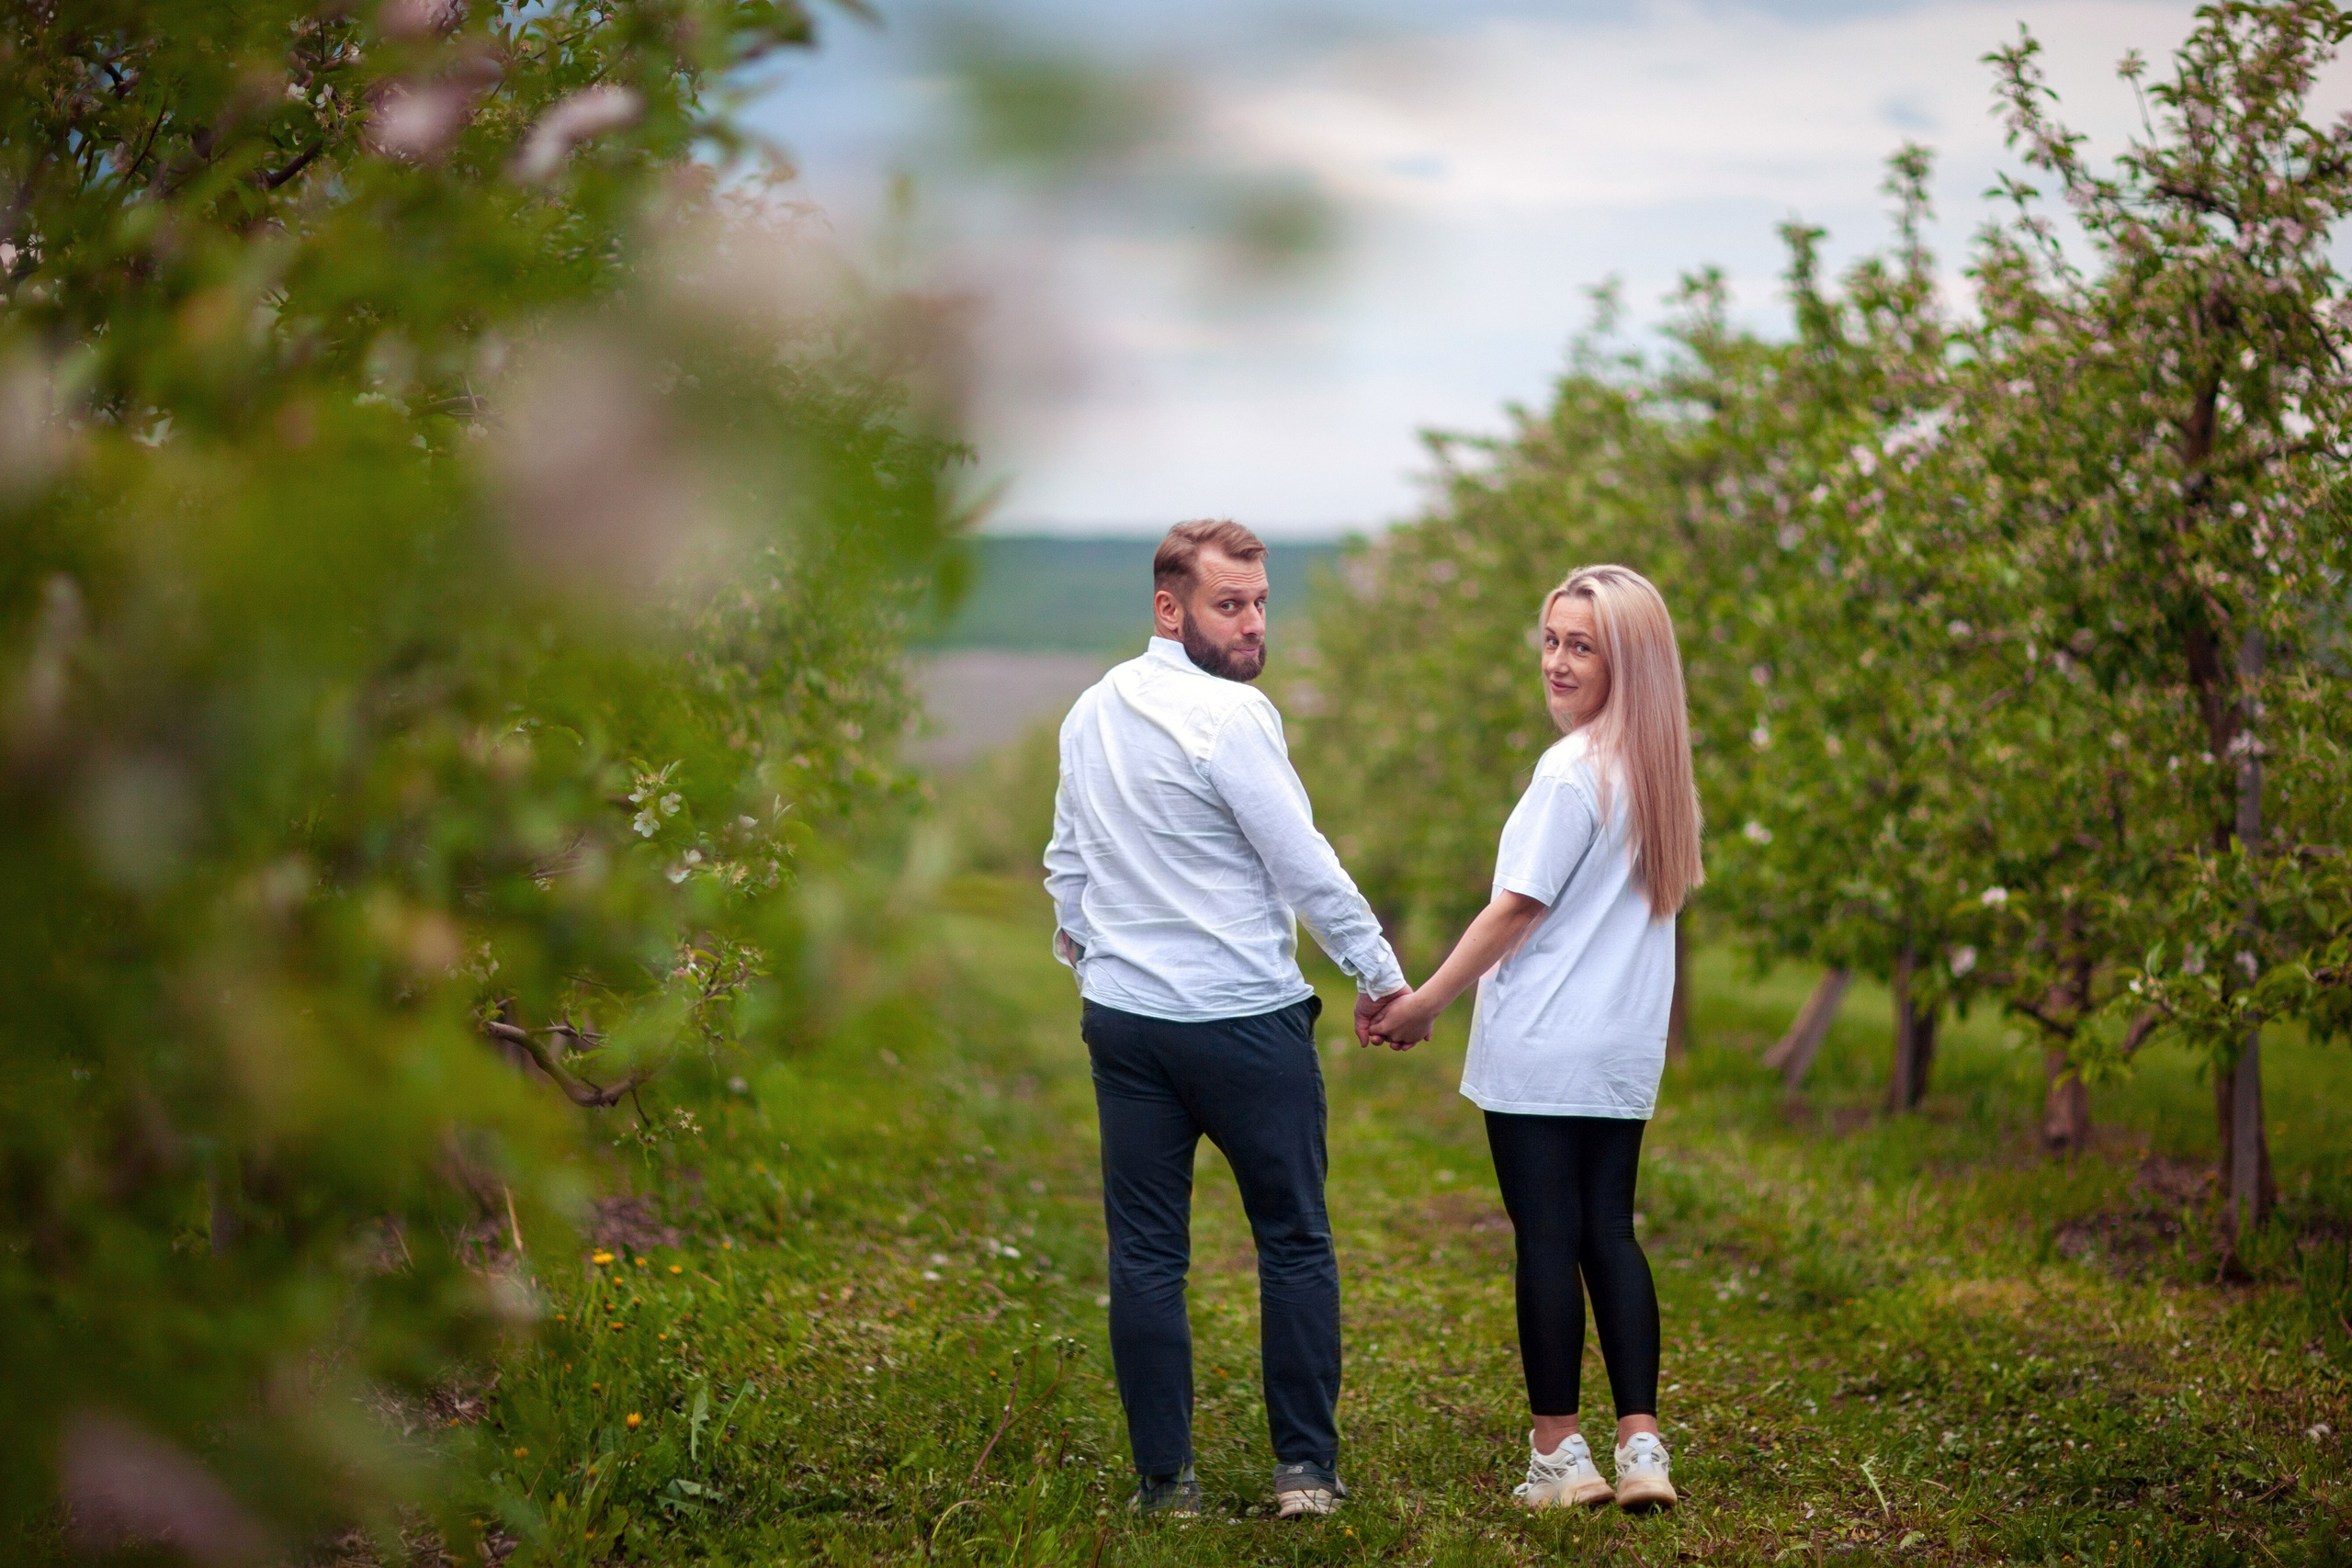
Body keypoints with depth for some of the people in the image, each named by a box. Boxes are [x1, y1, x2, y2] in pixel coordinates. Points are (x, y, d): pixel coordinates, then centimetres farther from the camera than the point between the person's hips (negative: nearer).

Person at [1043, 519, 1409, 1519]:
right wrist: (1382, 976, -2)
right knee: (1294, 1243, 6)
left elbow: (1067, 864, 18)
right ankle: (1305, 1468, 9)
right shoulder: (1232, 716, -14)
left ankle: (1163, 1480, 10)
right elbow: (1307, 868, -12)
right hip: (1244, 1019, -6)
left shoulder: (1091, 713, 9)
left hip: (1124, 1017, 6)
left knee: (1145, 1252, 7)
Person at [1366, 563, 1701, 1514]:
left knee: (1547, 1241, -1)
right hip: (1626, 1052, 8)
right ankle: (1641, 1448, 7)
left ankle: (1558, 1454, 5)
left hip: (1541, 1051, -8)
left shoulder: (1572, 771, -14)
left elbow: (1520, 907, -13)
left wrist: (1426, 1001, -3)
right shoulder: (1659, 768, 9)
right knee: (1610, 1234, 10)